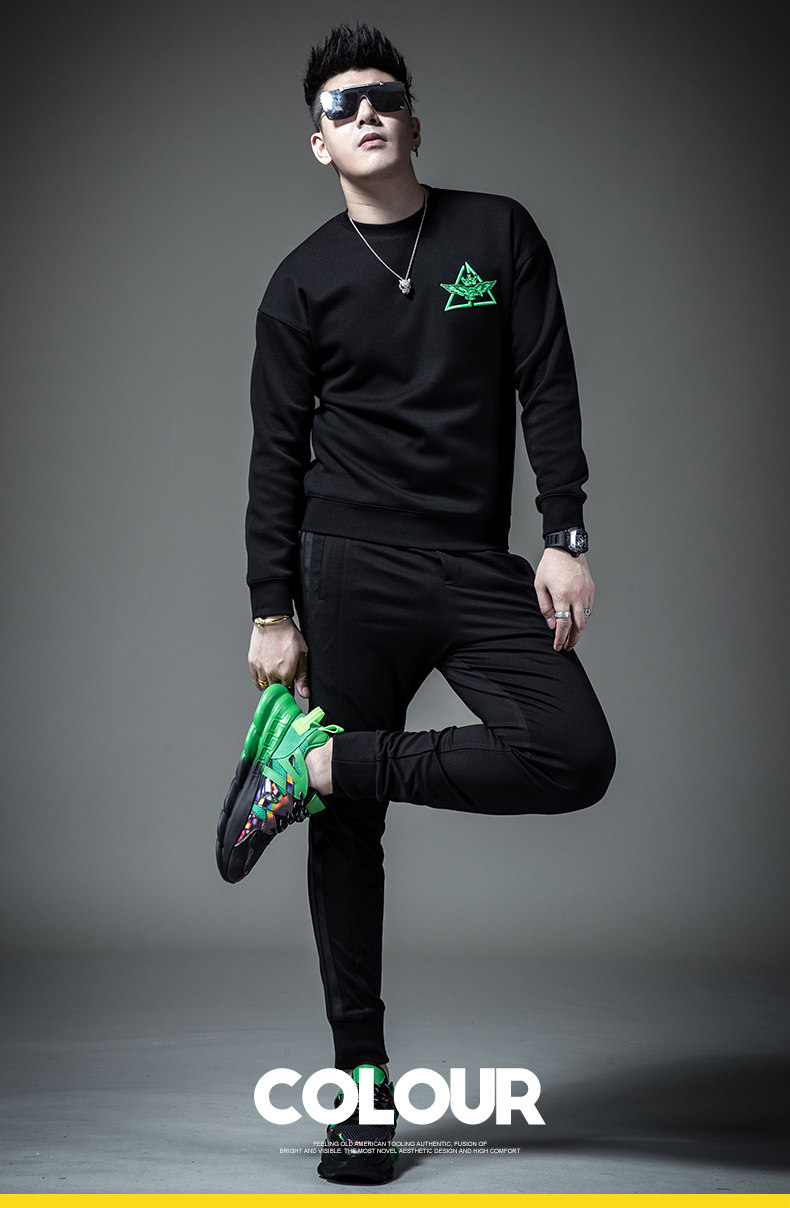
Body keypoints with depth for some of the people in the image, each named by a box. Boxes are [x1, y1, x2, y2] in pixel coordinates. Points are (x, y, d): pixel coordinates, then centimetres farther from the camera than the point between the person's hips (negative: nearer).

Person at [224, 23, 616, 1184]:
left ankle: (319, 762, -6)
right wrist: (272, 610, 0)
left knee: (577, 758, -19)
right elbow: (278, 455, 6)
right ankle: (362, 1084, 12)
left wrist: (565, 538, -5)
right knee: (349, 835, 0)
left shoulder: (499, 233, 10)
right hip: (351, 572, -1)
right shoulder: (305, 281, 7)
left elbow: (548, 390, 6)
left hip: (481, 568, 2)